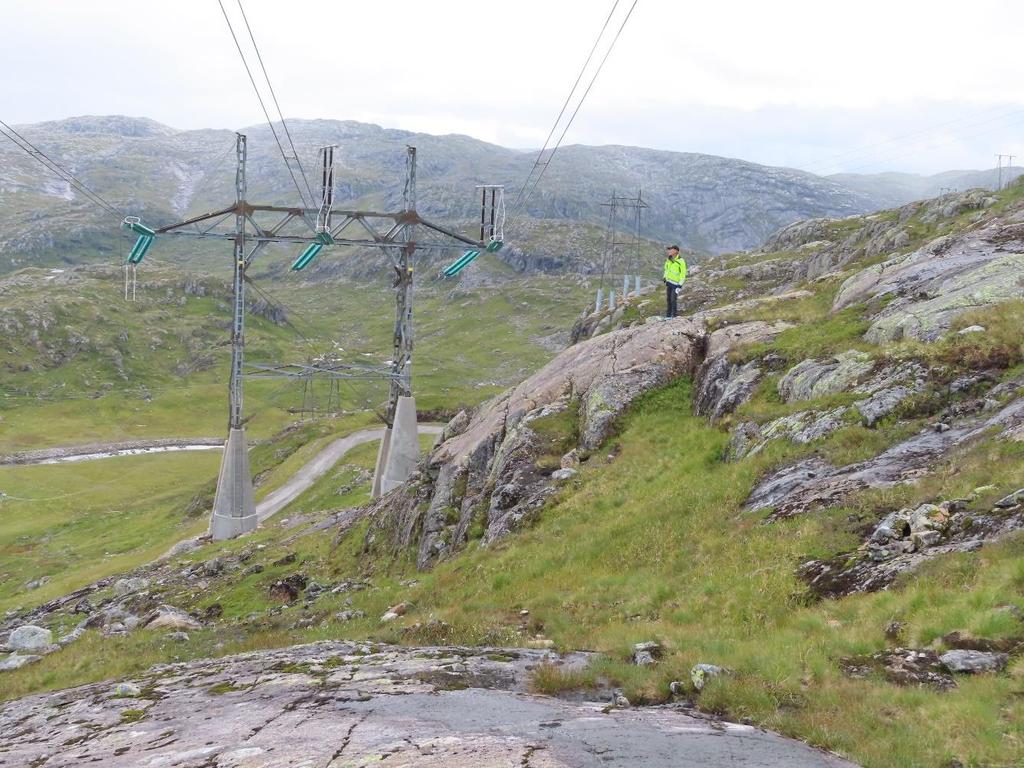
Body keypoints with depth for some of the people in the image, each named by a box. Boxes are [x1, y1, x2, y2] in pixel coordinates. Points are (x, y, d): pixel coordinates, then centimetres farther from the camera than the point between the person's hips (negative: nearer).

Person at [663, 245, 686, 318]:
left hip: (676, 283, -7)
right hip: (669, 282, 7)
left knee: (673, 299, -10)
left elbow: (683, 274, -16)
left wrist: (680, 285, -18)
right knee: (668, 298, 10)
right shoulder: (669, 259, 2)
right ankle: (668, 314, 20)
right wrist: (665, 278, 16)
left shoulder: (680, 261, -18)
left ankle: (674, 315, -2)